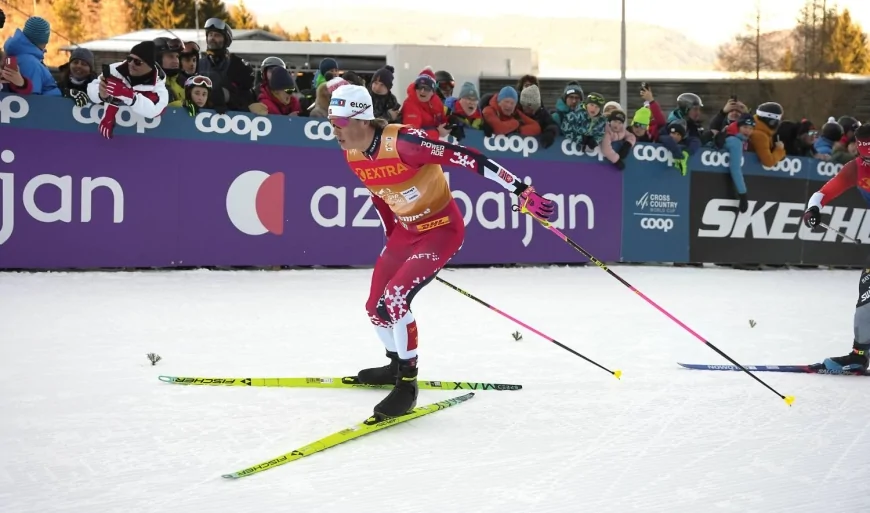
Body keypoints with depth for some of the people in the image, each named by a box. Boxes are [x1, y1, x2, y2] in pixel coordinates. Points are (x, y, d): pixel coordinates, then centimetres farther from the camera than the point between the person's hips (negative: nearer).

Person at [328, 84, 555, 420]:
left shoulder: (402, 141, -31)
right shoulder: (351, 154, -6)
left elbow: (465, 157, -30)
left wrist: (521, 191, -32)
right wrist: (391, 237, 22)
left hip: (443, 229, -8)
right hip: (406, 230, 8)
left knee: (394, 299, -23)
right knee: (375, 306, 14)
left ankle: (407, 384, -7)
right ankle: (397, 365, 42)